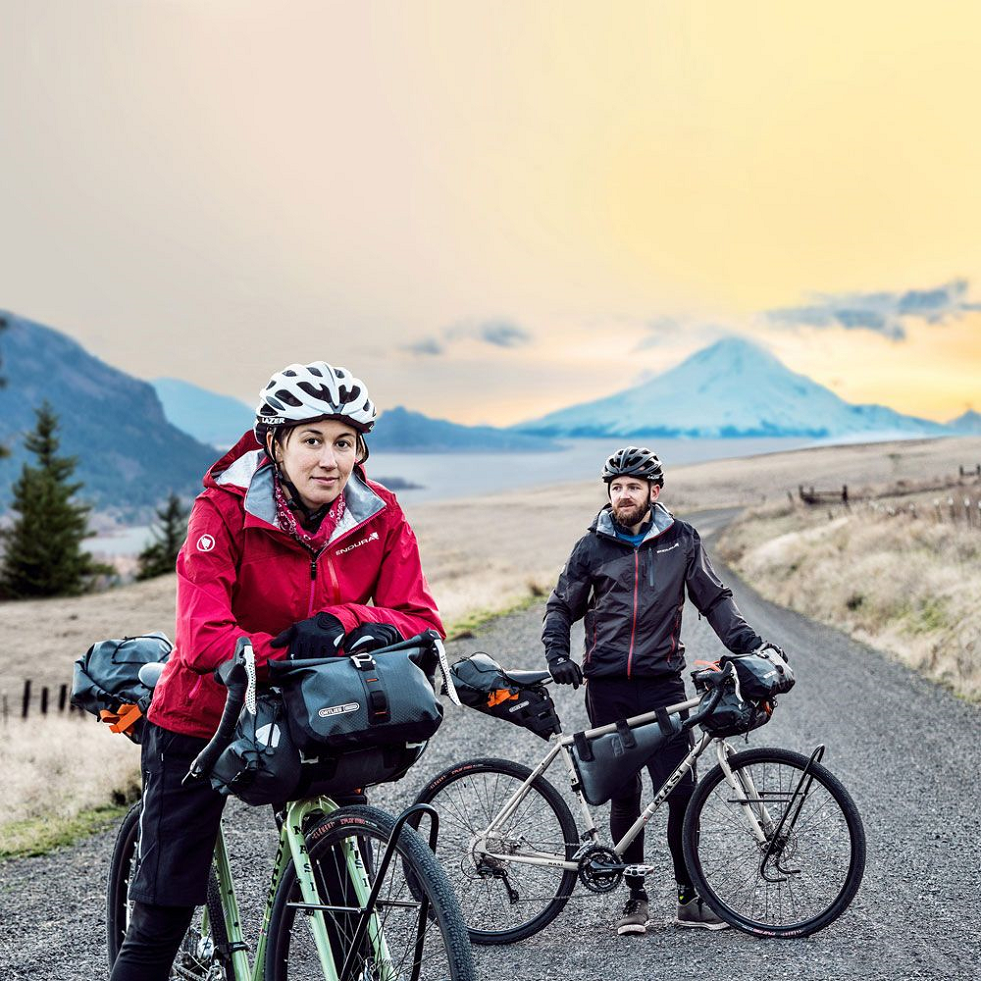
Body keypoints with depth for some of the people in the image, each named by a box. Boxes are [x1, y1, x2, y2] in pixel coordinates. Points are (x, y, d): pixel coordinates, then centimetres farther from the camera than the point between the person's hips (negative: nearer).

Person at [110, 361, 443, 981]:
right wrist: (290, 657, -44)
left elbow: (420, 620, -17)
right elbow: (203, 638, -31)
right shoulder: (225, 509, -22)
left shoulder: (379, 516, -11)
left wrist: (341, 622, -34)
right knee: (162, 919, 2)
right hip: (206, 718, -3)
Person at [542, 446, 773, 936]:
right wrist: (557, 656, -2)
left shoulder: (681, 540, 6)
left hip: (661, 683, 0)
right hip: (606, 687, 1)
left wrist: (749, 644, -1)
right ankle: (635, 896, 16)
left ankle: (689, 896, 8)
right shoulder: (592, 547, 6)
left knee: (682, 790, -6)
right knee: (623, 795, 5)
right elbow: (561, 607, 14)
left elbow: (713, 599, 11)